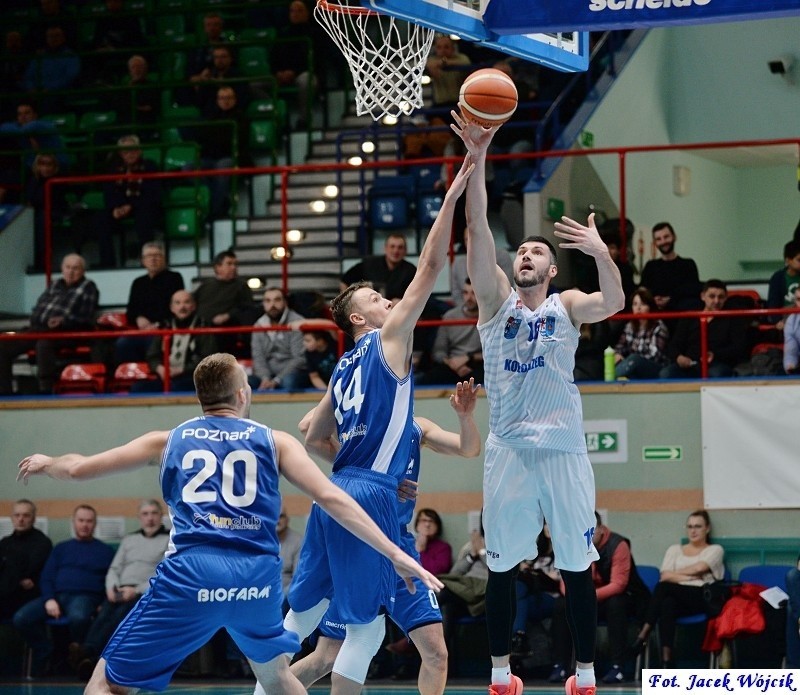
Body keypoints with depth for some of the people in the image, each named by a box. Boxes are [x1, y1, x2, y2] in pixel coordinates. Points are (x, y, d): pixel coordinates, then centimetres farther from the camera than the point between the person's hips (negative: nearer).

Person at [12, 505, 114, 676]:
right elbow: (47, 577, 14)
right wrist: (49, 599, -6)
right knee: (21, 618, -23)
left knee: (78, 617, -41)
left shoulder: (105, 551, 16)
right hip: (57, 595, 3)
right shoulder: (61, 548, 24)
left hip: (85, 596, -3)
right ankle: (45, 652, -3)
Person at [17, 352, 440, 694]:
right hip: (258, 575, 2)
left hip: (191, 573, -2)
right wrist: (395, 555, 5)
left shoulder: (171, 440, 19)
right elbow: (332, 500, 6)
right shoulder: (274, 441, 17)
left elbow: (79, 469, 21)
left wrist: (46, 464, 44)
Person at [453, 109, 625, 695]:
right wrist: (478, 160, -18)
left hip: (562, 448, -1)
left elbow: (613, 303, -17)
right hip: (508, 448, 1)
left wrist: (603, 254, -36)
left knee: (577, 565, 2)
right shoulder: (496, 299, 7)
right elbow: (479, 230, -5)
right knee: (502, 564, 6)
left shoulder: (567, 306, 5)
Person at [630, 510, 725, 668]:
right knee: (667, 604, -38)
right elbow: (665, 576, 6)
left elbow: (699, 568, -5)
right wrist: (690, 577, -3)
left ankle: (644, 634, -37)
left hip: (701, 598, -3)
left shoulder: (715, 550, 15)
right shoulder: (674, 550, 24)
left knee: (664, 586, -33)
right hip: (676, 597, 3)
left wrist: (675, 574, 4)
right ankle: (666, 660, -46)